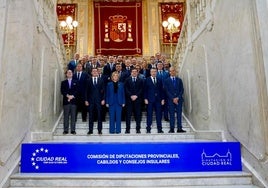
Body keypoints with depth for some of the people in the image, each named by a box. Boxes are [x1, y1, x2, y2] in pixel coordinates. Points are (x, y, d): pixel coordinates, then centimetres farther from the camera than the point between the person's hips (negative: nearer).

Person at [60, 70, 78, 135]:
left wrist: (72, 96, -11)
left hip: (73, 101, 0)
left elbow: (77, 90, 3)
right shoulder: (63, 82, 13)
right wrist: (67, 96, -12)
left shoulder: (75, 82, 13)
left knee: (73, 116, 0)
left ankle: (73, 130, 3)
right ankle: (65, 130, 4)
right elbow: (62, 91, 2)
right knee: (66, 116, 0)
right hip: (66, 101, 0)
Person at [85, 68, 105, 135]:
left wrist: (103, 99, -3)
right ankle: (90, 130, 10)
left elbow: (103, 91, 5)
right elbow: (86, 91, 5)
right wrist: (86, 100, -2)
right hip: (91, 100, 0)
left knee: (99, 115, 2)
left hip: (99, 100, 0)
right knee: (90, 116, 3)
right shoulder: (88, 81, 7)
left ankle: (100, 130, 9)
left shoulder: (101, 80, 7)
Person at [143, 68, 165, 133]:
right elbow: (145, 90, 0)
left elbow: (161, 90, 11)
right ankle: (148, 129, 8)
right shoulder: (147, 80, 3)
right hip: (150, 100, -2)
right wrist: (145, 99, -7)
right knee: (149, 114, 1)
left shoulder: (159, 80, 11)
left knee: (159, 114, 2)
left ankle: (159, 129, 9)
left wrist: (162, 99, 4)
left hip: (158, 100, 3)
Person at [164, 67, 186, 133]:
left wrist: (178, 97, -8)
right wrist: (173, 98, -11)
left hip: (179, 99, 2)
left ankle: (179, 128, 4)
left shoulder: (179, 80, 12)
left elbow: (182, 90, 6)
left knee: (179, 114, 1)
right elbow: (167, 91, -2)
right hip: (171, 100, -2)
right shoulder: (167, 81, 5)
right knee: (172, 114, -1)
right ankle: (172, 129, 2)